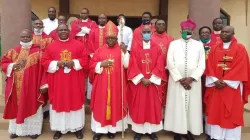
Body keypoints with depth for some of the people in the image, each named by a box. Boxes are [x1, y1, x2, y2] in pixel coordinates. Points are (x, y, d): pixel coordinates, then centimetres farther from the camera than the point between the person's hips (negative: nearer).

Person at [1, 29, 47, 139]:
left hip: (32, 86, -3)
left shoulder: (38, 51, -4)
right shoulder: (13, 51, 7)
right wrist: (12, 66, -11)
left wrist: (43, 85, -12)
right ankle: (16, 129, 31)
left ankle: (33, 130, 24)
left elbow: (42, 69, -8)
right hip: (16, 87, 4)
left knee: (32, 107, 8)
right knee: (16, 107, 14)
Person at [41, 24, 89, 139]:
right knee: (58, 103, 7)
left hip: (74, 81, 0)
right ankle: (58, 128, 22)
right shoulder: (51, 46, 5)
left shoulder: (78, 45, 3)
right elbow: (45, 62, 2)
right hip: (57, 82, 1)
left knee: (75, 102, 6)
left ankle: (77, 127, 20)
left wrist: (74, 63, -16)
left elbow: (85, 60, 0)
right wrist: (57, 64, -14)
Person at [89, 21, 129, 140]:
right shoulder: (100, 50, 6)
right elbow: (92, 65, 5)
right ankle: (99, 129, 21)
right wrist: (101, 64, -13)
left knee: (115, 104, 7)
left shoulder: (121, 50, 3)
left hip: (116, 84, -1)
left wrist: (125, 52, -18)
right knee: (101, 105, 7)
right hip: (102, 83, 1)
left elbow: (127, 65, -7)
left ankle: (112, 128, 23)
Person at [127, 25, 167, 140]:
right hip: (138, 82, -1)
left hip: (154, 82, 1)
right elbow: (133, 66, -5)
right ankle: (138, 130, 19)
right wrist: (142, 79, -15)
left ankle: (152, 130, 22)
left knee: (153, 107, 8)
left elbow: (160, 66, -3)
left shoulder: (157, 48, 3)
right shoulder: (135, 48, 0)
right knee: (138, 107, 6)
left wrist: (151, 79, -13)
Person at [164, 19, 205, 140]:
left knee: (192, 106, 6)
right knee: (177, 106, 4)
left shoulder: (199, 45, 5)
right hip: (176, 81, -1)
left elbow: (201, 65, 0)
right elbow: (170, 64, -4)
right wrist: (180, 79, -11)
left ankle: (189, 130, 20)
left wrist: (191, 78, -12)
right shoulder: (173, 44, 3)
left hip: (193, 82, 1)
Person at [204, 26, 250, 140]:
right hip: (215, 86, 3)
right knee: (214, 111, 7)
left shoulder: (240, 49, -1)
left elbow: (240, 68, -9)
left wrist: (225, 81, -15)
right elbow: (210, 67, 3)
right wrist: (215, 80, -12)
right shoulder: (214, 49, 8)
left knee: (232, 113, 5)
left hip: (232, 86, -3)